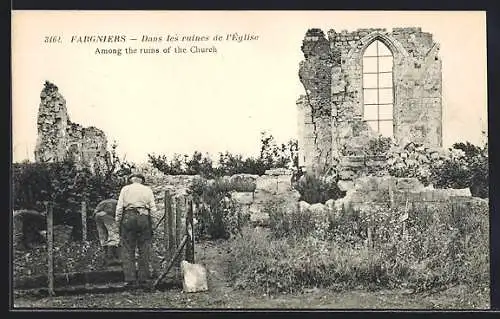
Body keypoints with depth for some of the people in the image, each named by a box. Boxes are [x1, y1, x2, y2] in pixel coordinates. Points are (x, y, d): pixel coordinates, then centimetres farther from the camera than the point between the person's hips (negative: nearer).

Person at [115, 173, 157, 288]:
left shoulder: (125, 189, 12)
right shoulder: (148, 190, 14)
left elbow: (119, 207, 4)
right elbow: (153, 208, 7)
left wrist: (118, 221, 9)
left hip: (128, 218, 0)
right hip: (144, 218, 1)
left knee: (128, 250, 1)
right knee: (144, 250, 4)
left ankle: (130, 279, -4)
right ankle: (143, 279, 3)